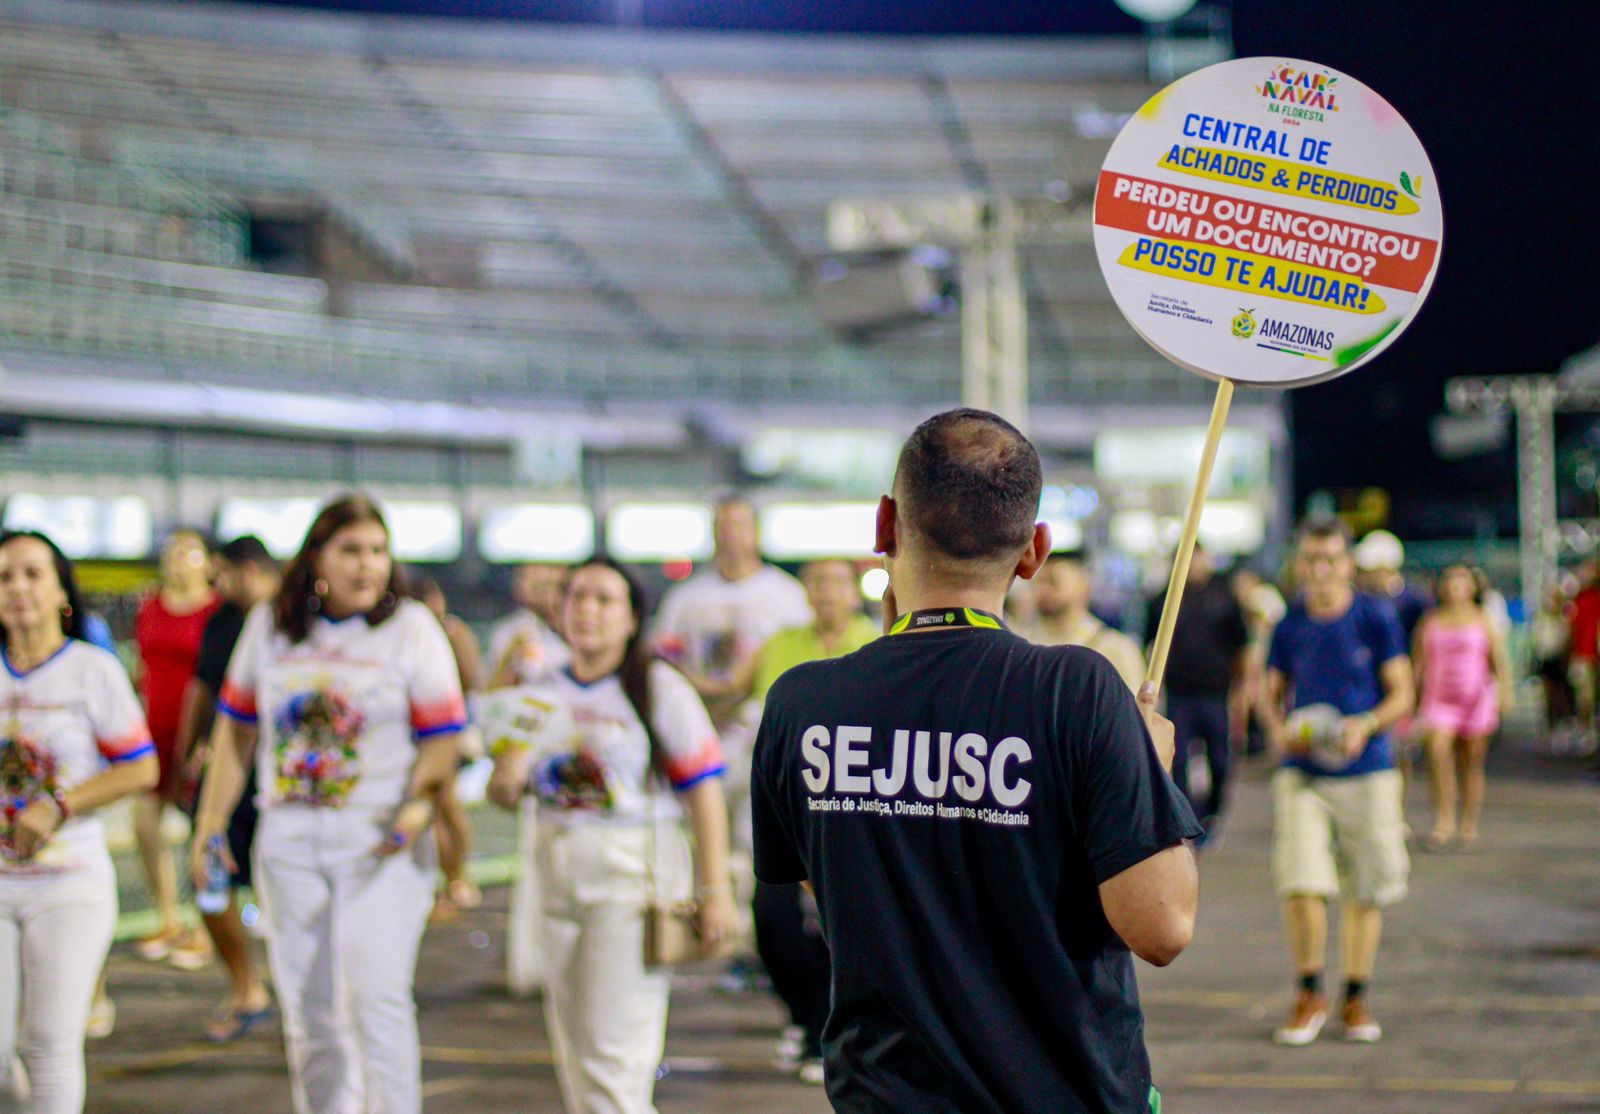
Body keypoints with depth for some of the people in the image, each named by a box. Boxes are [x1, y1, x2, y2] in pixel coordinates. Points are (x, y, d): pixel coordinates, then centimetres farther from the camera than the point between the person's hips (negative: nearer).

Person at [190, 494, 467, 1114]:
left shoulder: (411, 628, -1)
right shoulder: (269, 625, 7)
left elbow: (442, 738, -4)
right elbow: (236, 727, 13)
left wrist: (420, 808, -20)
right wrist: (211, 824, 10)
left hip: (379, 842, -3)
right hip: (289, 840, 3)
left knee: (378, 999, -14)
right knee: (307, 1011, 8)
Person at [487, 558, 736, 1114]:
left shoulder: (658, 689, -4)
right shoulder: (545, 689, 11)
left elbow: (704, 792, -7)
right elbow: (504, 791, 14)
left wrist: (715, 891, -12)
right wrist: (506, 781, -11)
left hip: (635, 870, -6)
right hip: (557, 874, 6)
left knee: (614, 1046, -10)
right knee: (573, 1048, 11)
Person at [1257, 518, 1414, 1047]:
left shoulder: (1376, 617, -2)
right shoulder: (1290, 623, 4)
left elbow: (1402, 694, 0)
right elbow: (1271, 691, 14)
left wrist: (1366, 725, -18)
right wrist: (1277, 729, -7)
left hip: (1367, 771, -1)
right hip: (1302, 772, 1)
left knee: (1367, 891, 5)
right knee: (1301, 884, -11)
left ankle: (1356, 998, 20)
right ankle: (1309, 996, 6)